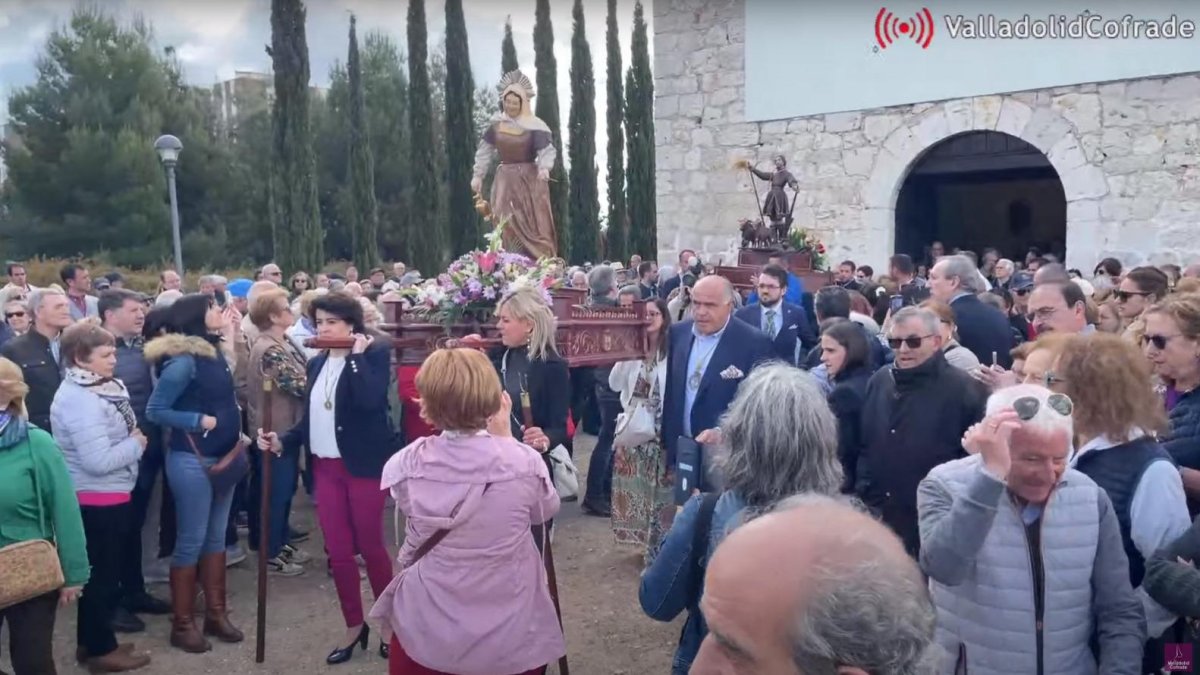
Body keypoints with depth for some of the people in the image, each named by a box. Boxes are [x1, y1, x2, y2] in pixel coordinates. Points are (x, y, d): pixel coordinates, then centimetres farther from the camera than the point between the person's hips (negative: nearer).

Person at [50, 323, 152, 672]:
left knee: (101, 570, 19)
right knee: (104, 572, 3)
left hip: (103, 497, 10)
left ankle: (90, 641, 32)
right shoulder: (80, 399, -23)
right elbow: (99, 460, -27)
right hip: (99, 500, -10)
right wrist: (136, 444, -14)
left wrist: (133, 439, 0)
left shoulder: (97, 390, 7)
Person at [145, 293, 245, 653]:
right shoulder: (183, 360, -18)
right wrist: (200, 421, -18)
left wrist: (235, 433, 4)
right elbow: (155, 410, -16)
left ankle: (216, 613, 27)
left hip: (222, 457, 8)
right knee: (191, 541, 2)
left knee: (216, 537, 15)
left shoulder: (213, 352, 5)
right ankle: (182, 624, 16)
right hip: (192, 460, -8)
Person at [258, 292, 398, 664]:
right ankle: (354, 625, 25)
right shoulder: (317, 363, 10)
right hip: (326, 467, 6)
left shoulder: (374, 353, -7)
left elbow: (369, 400, -25)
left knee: (370, 547, 5)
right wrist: (282, 441, -2)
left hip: (365, 466, -6)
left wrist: (357, 355, -19)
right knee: (338, 551, 9)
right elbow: (311, 419, 13)